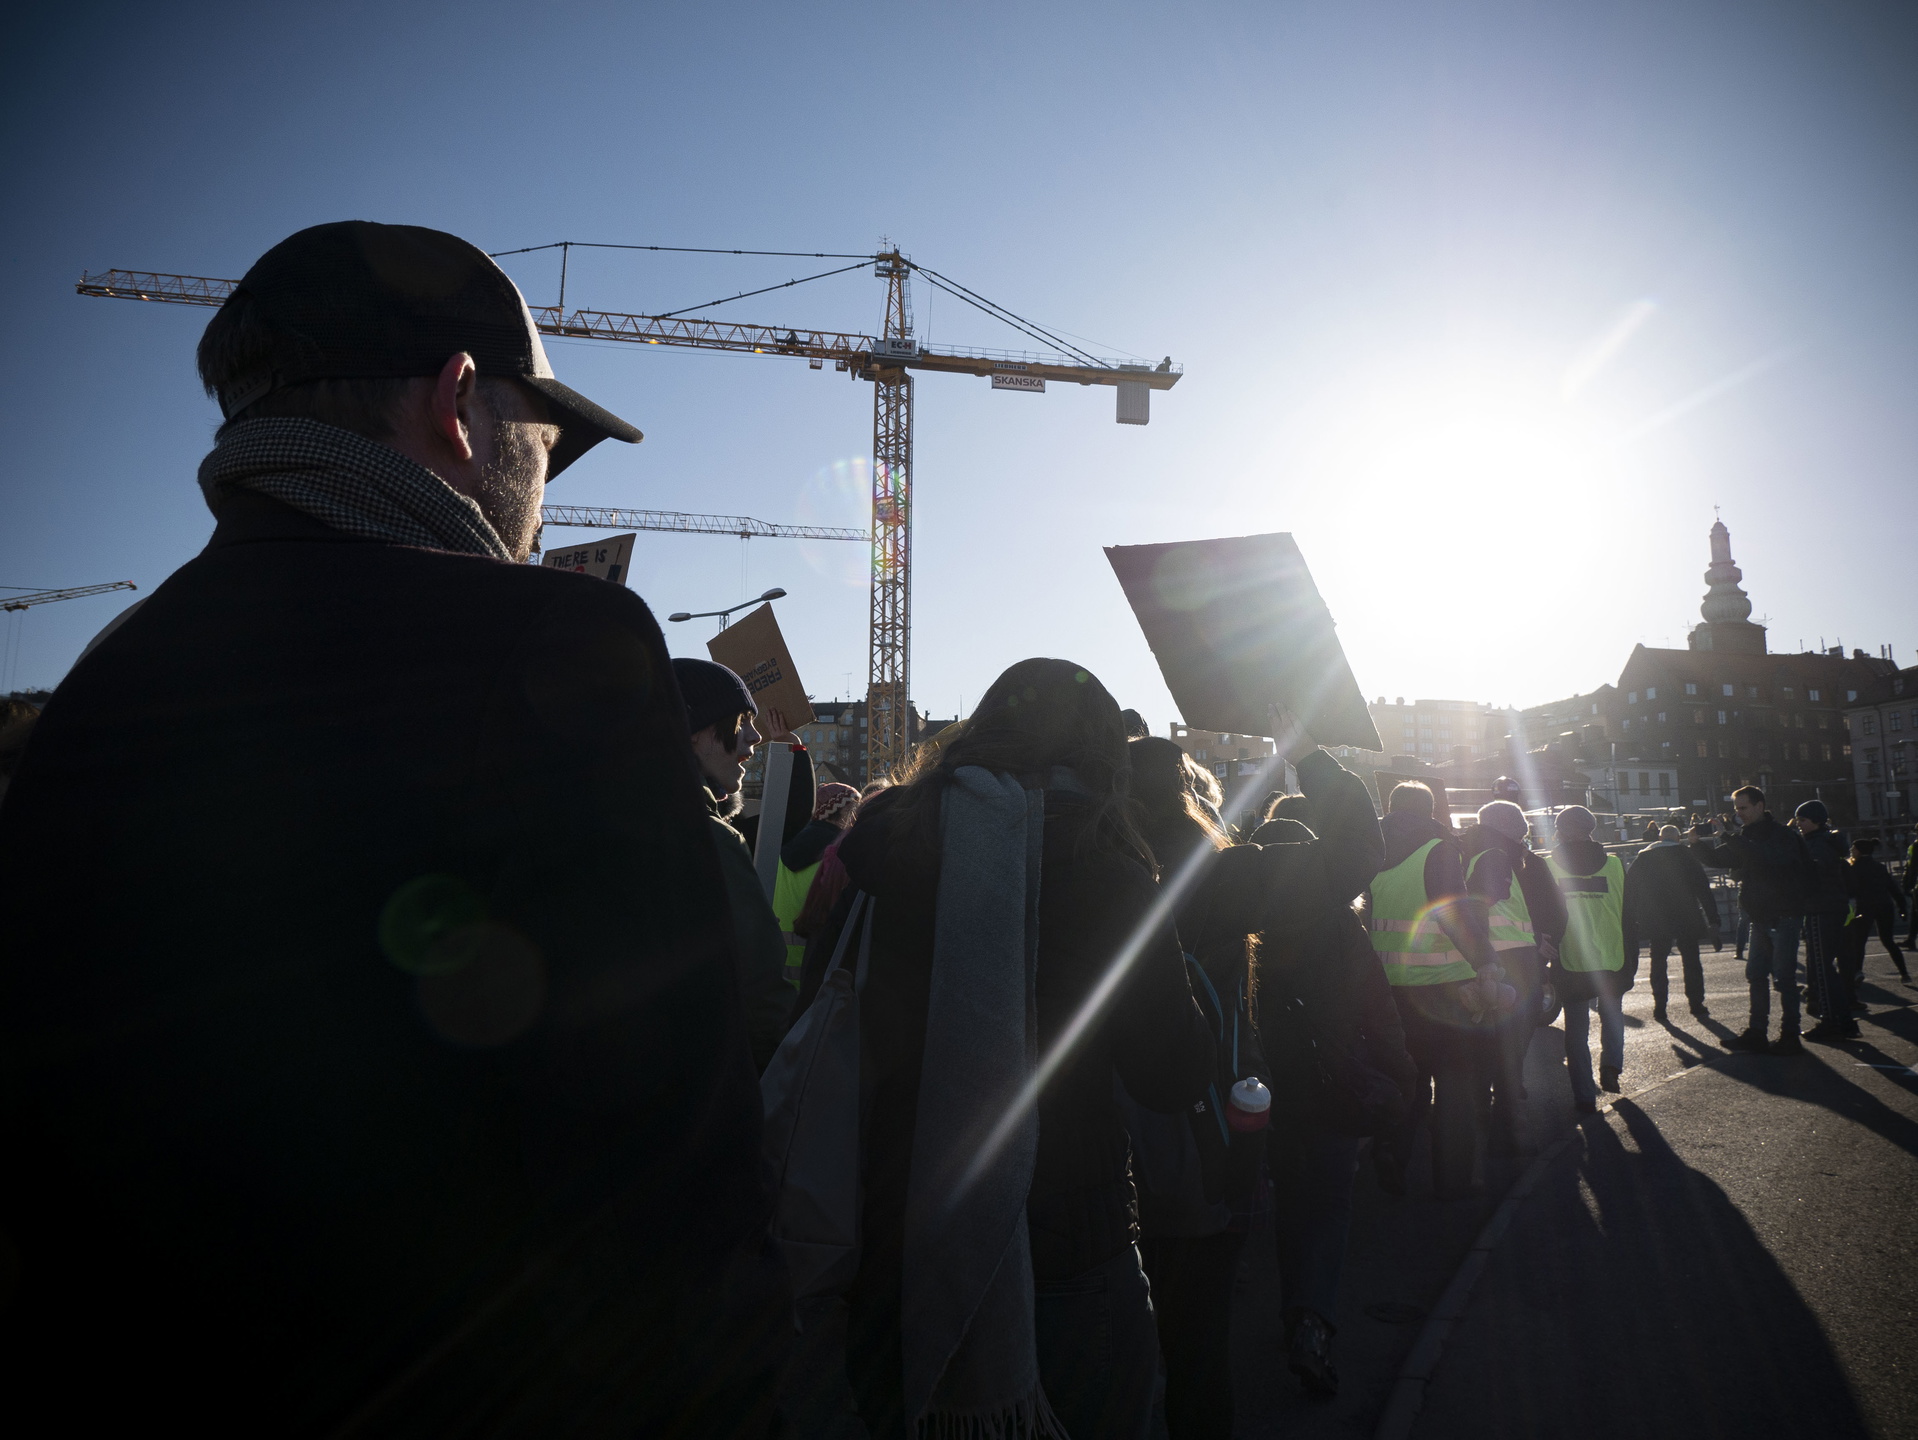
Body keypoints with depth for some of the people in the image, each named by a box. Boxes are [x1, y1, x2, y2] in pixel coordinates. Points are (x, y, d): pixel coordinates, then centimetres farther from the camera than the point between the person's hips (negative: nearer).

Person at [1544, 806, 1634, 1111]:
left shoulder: (1548, 867, -5)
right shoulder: (1615, 864, -2)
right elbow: (1630, 916, 3)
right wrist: (1632, 960, 13)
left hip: (1571, 965, -1)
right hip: (1613, 962, 1)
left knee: (1576, 1029, 8)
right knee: (1612, 1016, 25)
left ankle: (1584, 1095, 8)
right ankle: (1611, 1065, 6)